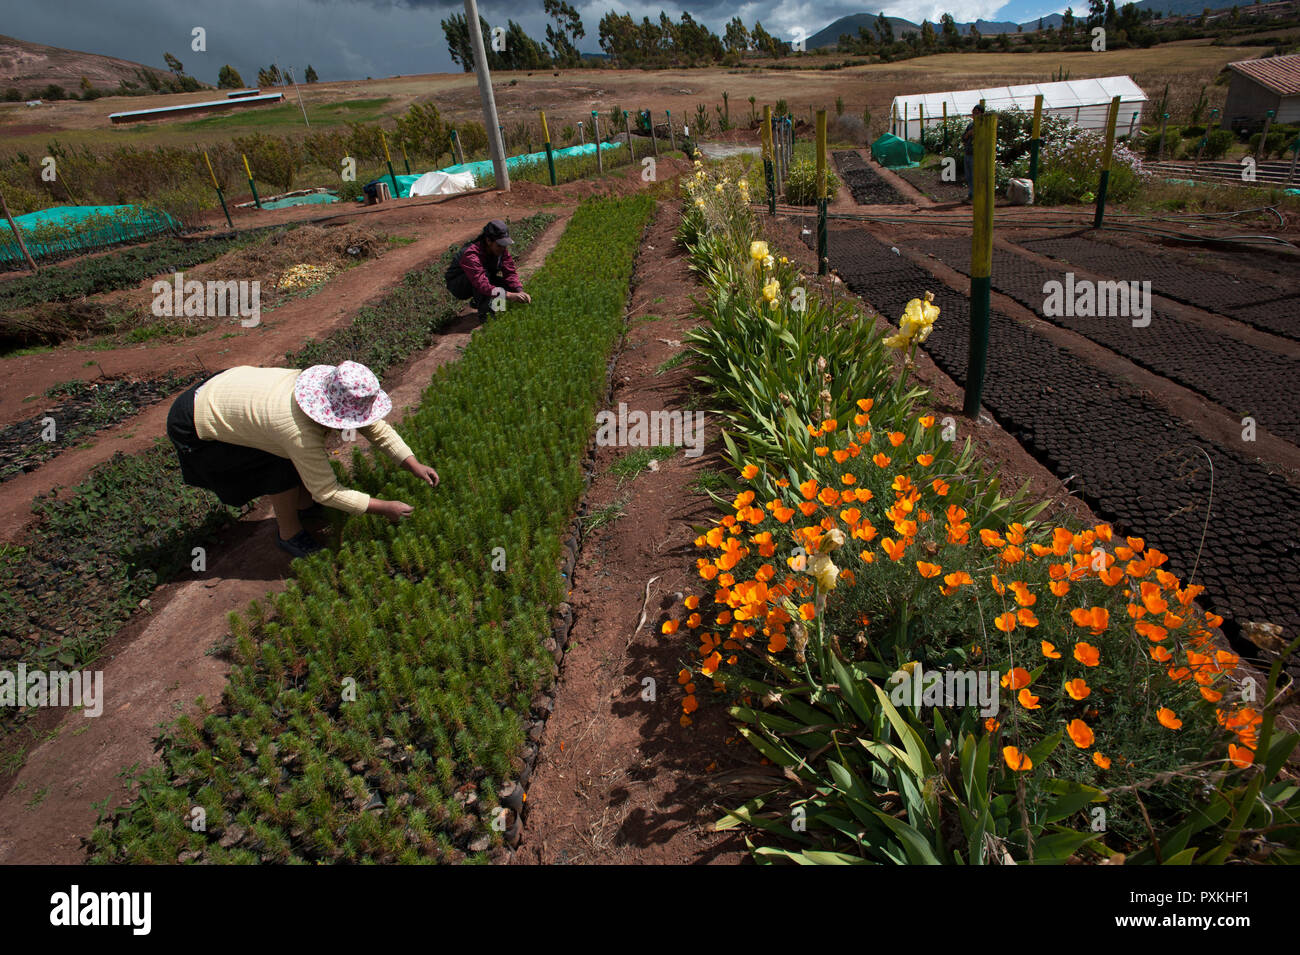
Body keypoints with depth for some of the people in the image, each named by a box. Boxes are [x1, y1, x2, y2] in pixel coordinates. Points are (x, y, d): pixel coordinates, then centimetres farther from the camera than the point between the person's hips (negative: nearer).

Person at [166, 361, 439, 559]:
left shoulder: (333, 389, -19)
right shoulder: (300, 431, -39)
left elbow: (377, 427, -7)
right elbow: (327, 492, -30)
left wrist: (414, 465, -13)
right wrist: (385, 508, -27)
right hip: (195, 428, -8)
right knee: (285, 466, -16)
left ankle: (304, 505, 26)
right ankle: (289, 533, 5)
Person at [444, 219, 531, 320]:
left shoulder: (502, 249, -16)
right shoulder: (471, 255, -37)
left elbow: (510, 273, -15)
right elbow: (482, 285, -48)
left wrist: (520, 292, -34)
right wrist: (509, 296, -56)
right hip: (457, 285, -7)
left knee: (511, 286, -11)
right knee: (484, 273, -36)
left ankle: (477, 301, 9)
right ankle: (484, 312, -22)